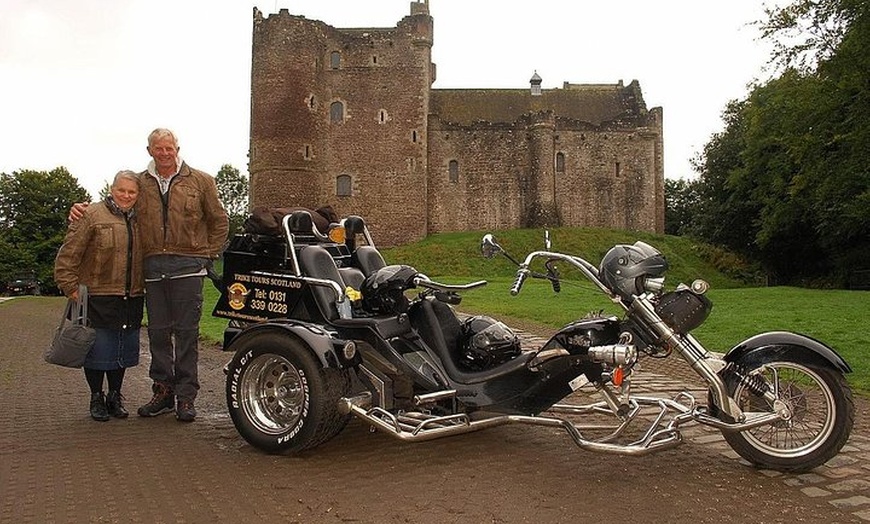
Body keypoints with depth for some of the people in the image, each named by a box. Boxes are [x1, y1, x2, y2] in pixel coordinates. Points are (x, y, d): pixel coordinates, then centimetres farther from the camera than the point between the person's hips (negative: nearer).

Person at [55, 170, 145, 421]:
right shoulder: (91, 216, -4)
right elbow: (68, 255, -7)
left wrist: (144, 287, 16)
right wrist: (71, 287, -12)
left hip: (131, 299, 5)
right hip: (98, 299, -5)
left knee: (123, 351, 12)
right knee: (98, 350, 2)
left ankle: (115, 396, 27)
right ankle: (96, 398, 19)